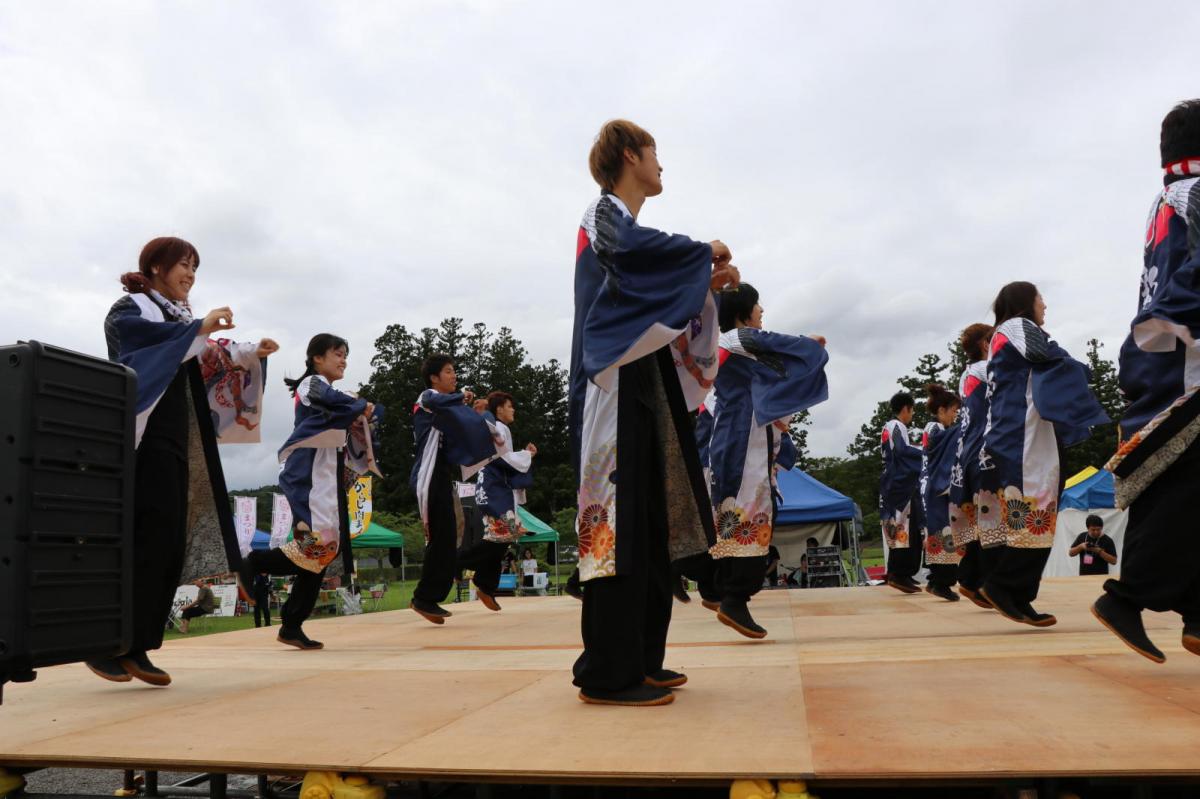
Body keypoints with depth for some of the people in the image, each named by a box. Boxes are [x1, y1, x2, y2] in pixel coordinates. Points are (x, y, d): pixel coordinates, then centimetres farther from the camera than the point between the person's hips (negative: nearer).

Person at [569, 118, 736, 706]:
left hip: (645, 393, 9)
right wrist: (706, 252, -11)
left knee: (650, 525, 8)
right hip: (617, 390, -9)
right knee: (622, 523, -12)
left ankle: (639, 660, 14)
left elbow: (662, 303, 25)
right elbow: (635, 250, -26)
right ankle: (608, 673, -9)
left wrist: (708, 284, 8)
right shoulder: (605, 216, -2)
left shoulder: (625, 225, 25)